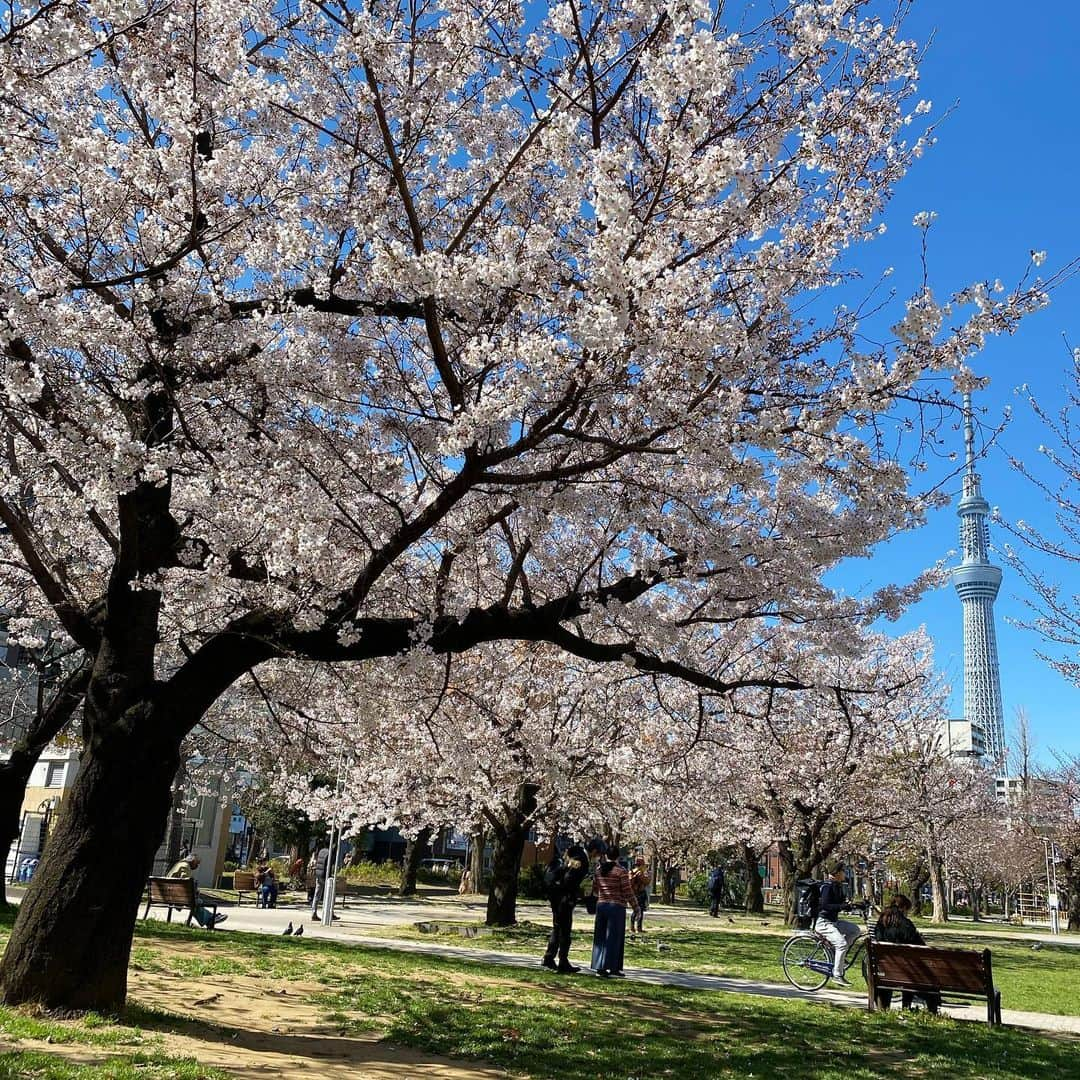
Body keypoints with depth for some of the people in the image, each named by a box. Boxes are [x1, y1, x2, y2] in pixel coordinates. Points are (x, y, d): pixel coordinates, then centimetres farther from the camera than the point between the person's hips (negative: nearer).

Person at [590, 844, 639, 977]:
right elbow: (627, 891, -11)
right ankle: (612, 967, 1)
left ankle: (599, 966, 13)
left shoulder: (598, 870, 6)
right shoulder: (621, 871, -10)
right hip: (617, 906, -5)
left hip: (601, 905, 5)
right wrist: (635, 906, 0)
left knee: (600, 936, 11)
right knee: (614, 937, 1)